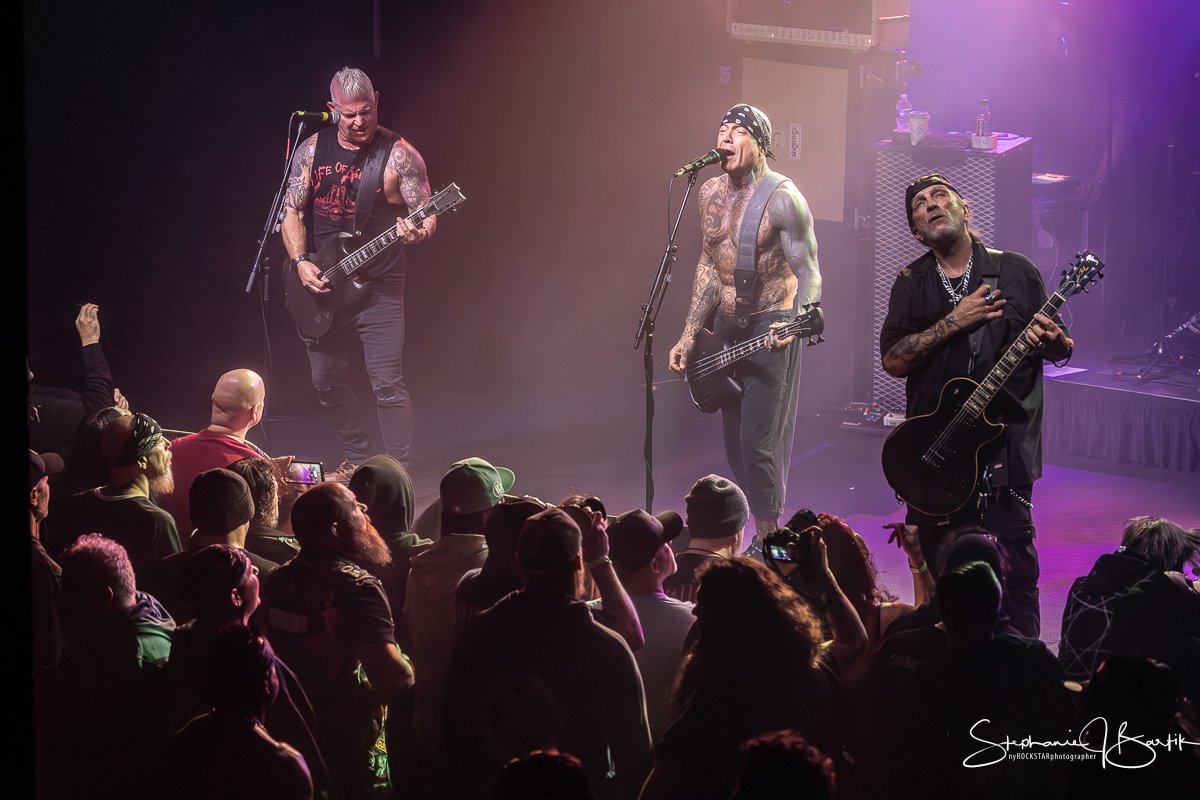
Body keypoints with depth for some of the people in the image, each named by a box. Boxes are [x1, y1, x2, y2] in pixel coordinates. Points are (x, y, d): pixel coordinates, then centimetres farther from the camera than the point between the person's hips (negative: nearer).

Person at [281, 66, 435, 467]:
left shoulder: (398, 155, -7)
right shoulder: (312, 150, 4)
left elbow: (427, 215, -8)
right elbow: (292, 211, 5)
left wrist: (418, 231, -32)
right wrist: (300, 262, -9)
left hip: (378, 288, -5)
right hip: (320, 288, 5)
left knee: (388, 385, -11)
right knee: (328, 382, 12)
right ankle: (359, 463, 28)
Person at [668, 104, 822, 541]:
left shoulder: (782, 198, -14)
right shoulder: (711, 193, 7)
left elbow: (808, 271, -13)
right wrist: (689, 335, 14)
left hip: (771, 328, -7)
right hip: (726, 325, 7)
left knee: (759, 443, -9)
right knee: (735, 443, 9)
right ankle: (761, 528, 19)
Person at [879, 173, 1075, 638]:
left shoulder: (1017, 272, 3)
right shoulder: (912, 284, 7)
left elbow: (1062, 350, 8)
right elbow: (892, 360, -5)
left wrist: (1054, 342, -17)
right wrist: (954, 322, -13)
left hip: (1005, 448, -2)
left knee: (1014, 574, -6)